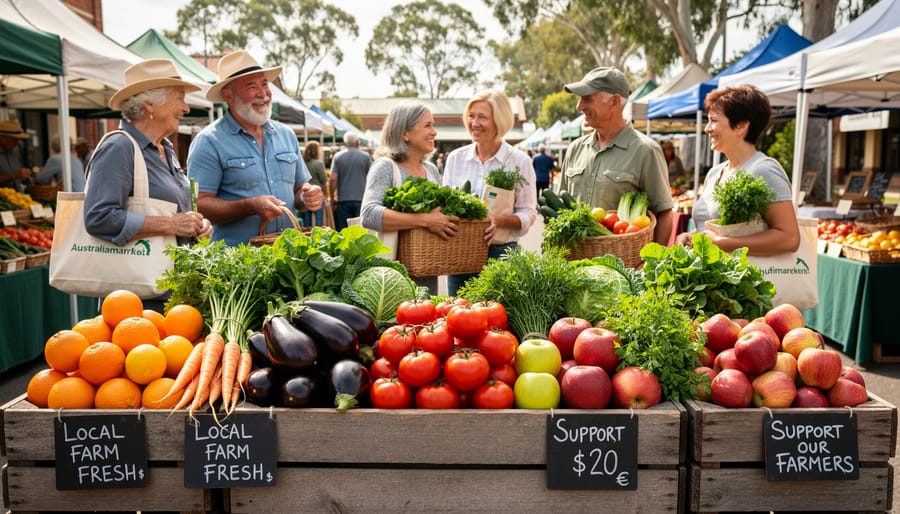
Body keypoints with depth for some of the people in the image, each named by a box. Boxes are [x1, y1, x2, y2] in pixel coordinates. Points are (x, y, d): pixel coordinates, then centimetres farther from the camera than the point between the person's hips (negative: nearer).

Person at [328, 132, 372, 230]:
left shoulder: (338, 156, 1)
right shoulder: (365, 156, 1)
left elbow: (333, 179, -5)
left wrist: (332, 197, 4)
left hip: (343, 200, 1)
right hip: (361, 199, -1)